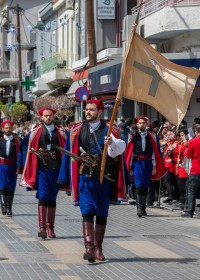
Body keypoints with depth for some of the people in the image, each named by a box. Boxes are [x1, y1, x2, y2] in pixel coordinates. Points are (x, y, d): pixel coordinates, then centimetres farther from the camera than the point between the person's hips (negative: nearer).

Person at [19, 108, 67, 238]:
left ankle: (50, 228, 12)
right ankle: (42, 228, -14)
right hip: (42, 168, -2)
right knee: (43, 197, -11)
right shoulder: (36, 131, 6)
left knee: (52, 199, 7)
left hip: (56, 169, 2)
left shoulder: (60, 132, 10)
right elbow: (30, 148, 7)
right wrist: (38, 152, -8)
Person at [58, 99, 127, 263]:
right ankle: (89, 247, -18)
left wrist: (112, 144, -36)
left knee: (102, 214, 7)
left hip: (104, 179, 0)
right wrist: (68, 179, 8)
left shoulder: (110, 130, 0)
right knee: (87, 212, -11)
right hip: (85, 178, 0)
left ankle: (98, 248, 17)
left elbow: (119, 149, -14)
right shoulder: (77, 131, 6)